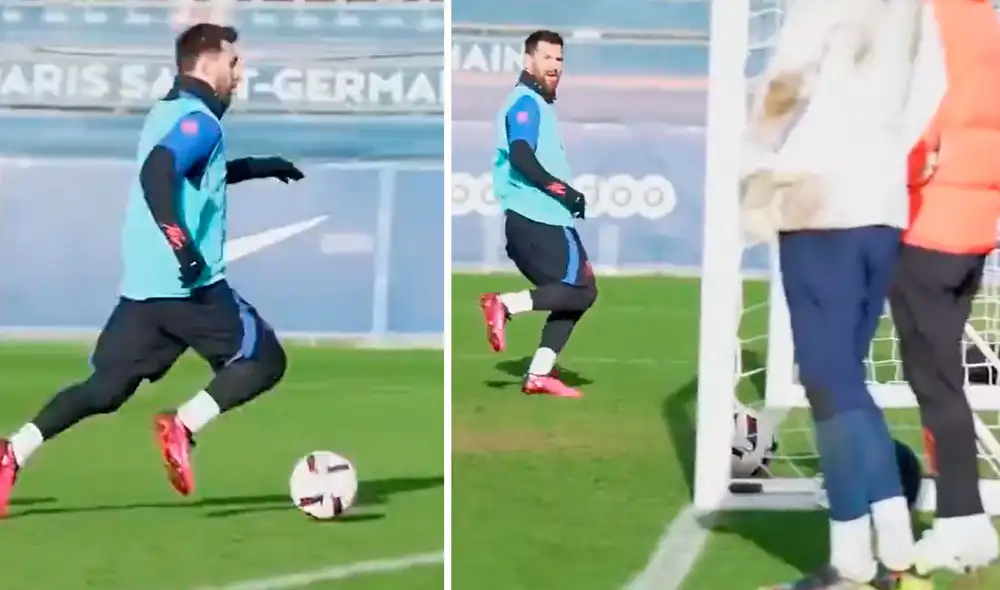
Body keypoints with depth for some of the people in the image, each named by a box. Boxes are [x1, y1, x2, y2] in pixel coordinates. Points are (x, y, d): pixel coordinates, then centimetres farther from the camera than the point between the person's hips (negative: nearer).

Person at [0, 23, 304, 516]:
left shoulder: (169, 113, 19)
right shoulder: (198, 120, -10)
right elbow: (156, 174, -29)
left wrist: (258, 167, 40)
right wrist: (181, 242, -35)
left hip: (144, 284, 9)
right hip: (187, 285, -9)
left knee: (106, 387, 12)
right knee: (264, 361, 2)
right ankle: (182, 427, -12)